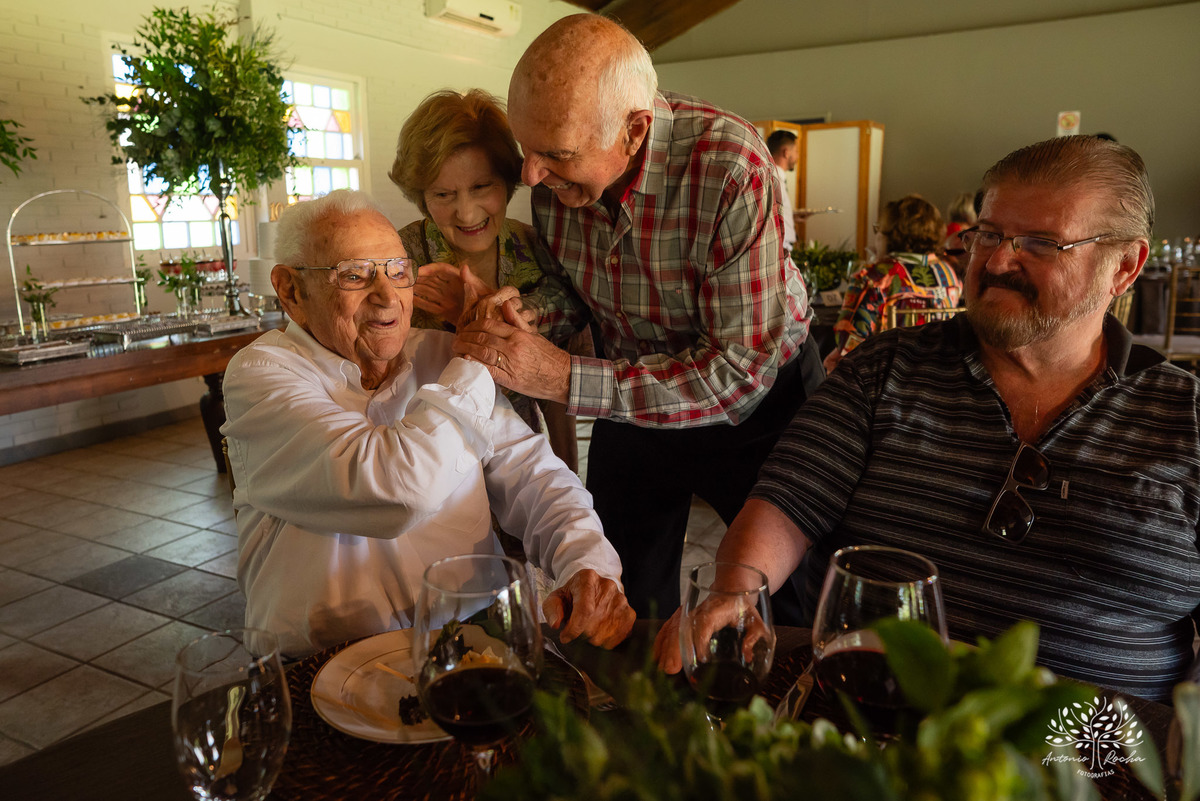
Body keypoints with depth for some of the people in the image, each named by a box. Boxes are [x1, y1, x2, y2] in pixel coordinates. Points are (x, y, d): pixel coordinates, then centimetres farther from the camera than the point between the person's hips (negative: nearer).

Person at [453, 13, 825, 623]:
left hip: (761, 394, -4)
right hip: (634, 391, 5)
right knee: (625, 606, 16)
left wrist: (566, 379, -36)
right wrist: (523, 317, -22)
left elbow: (742, 372, -33)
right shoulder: (552, 169, -16)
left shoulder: (732, 169, -33)